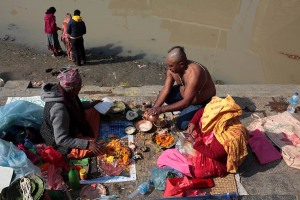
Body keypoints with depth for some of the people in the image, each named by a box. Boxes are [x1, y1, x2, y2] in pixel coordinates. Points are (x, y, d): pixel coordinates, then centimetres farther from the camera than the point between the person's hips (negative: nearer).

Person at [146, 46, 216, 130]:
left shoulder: (193, 73, -40)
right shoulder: (172, 68, -17)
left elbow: (186, 103, -39)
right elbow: (166, 90, -13)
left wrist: (162, 109, -40)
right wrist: (154, 109, -24)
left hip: (202, 101, -7)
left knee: (182, 125, -14)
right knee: (164, 95, -10)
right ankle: (184, 109, 8)